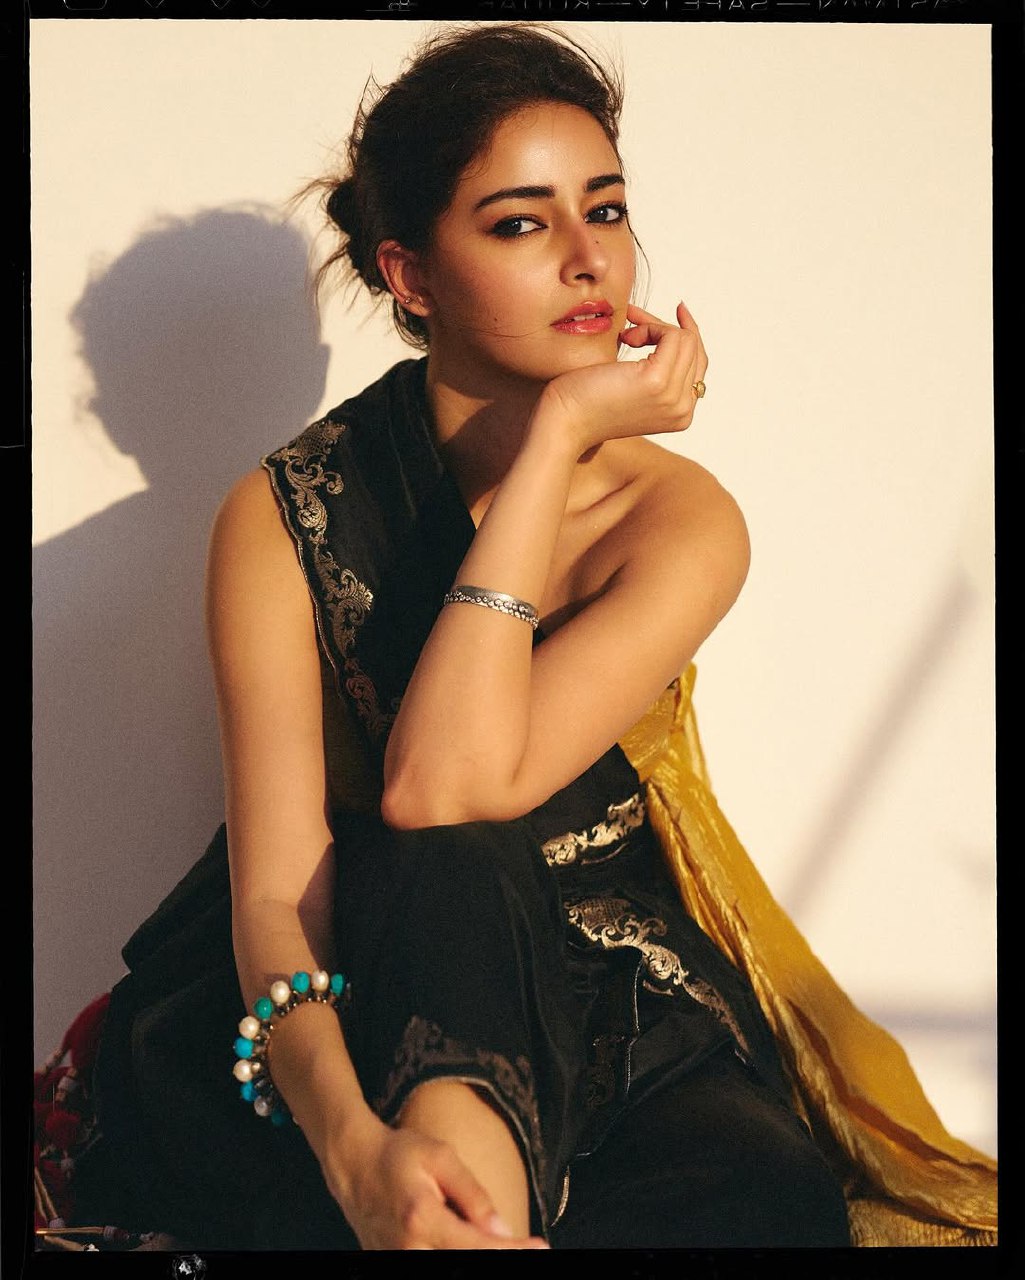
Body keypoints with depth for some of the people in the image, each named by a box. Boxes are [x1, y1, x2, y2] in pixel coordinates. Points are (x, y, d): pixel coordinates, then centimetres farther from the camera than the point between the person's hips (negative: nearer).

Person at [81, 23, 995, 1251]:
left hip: (600, 1030, 1)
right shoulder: (283, 517, -10)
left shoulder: (680, 515, -8)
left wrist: (557, 434, -23)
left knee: (776, 1193, -31)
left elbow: (443, 784, -25)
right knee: (446, 874, -35)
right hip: (351, 1027, -1)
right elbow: (274, 891, -21)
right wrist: (353, 1139, -41)